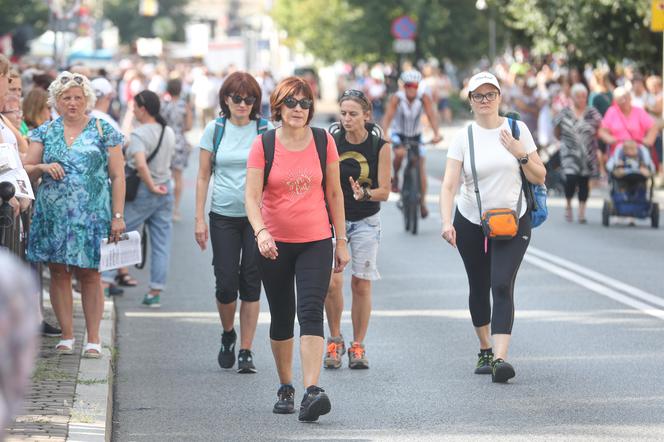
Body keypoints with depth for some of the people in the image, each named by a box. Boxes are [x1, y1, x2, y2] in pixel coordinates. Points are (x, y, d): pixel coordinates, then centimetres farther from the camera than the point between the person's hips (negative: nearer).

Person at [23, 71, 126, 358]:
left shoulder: (103, 132, 4)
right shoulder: (45, 132, 11)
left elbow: (117, 176, 2)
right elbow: (25, 170, 11)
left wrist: (118, 216, -5)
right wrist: (42, 167, -12)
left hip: (91, 215, -3)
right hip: (53, 215, 3)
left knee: (89, 274, -2)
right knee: (58, 273, 2)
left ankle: (93, 338, 2)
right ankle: (66, 336, 9)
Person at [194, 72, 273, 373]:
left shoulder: (266, 131, 2)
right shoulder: (214, 130, 4)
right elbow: (203, 176, 7)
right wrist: (200, 219, 1)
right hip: (224, 216, 1)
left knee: (251, 284, -1)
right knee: (226, 283, -3)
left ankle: (246, 351, 6)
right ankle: (228, 335, 25)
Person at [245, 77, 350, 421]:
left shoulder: (323, 141, 1)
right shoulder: (263, 145, -3)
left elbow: (334, 193, 8)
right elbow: (251, 196, -9)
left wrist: (341, 241, 8)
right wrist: (261, 232, -26)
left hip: (315, 242, 0)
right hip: (274, 244, 1)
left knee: (311, 313, -15)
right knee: (281, 318, 10)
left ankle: (312, 391, -25)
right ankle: (285, 388, 26)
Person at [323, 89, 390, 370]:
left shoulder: (380, 146, -6)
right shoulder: (331, 142, -5)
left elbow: (384, 192, -4)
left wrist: (364, 193, -23)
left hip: (366, 222, 0)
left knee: (361, 284, 0)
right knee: (332, 281, -14)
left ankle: (358, 346, 13)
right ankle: (335, 341, 5)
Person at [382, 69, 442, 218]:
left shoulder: (424, 98, -20)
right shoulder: (396, 98, -23)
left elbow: (431, 115, -30)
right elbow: (388, 116, -33)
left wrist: (436, 134, -46)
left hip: (416, 135, 2)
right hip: (398, 133, -2)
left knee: (420, 167, -6)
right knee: (400, 153, -33)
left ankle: (423, 202, 2)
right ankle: (395, 178, -5)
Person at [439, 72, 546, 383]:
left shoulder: (517, 129, -1)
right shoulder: (464, 138, -4)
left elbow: (539, 178, 3)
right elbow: (449, 185, -13)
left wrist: (521, 154, -15)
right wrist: (447, 222, -28)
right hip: (471, 223, 1)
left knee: (502, 286, -16)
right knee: (479, 288, 12)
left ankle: (500, 358, -25)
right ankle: (485, 349, 33)